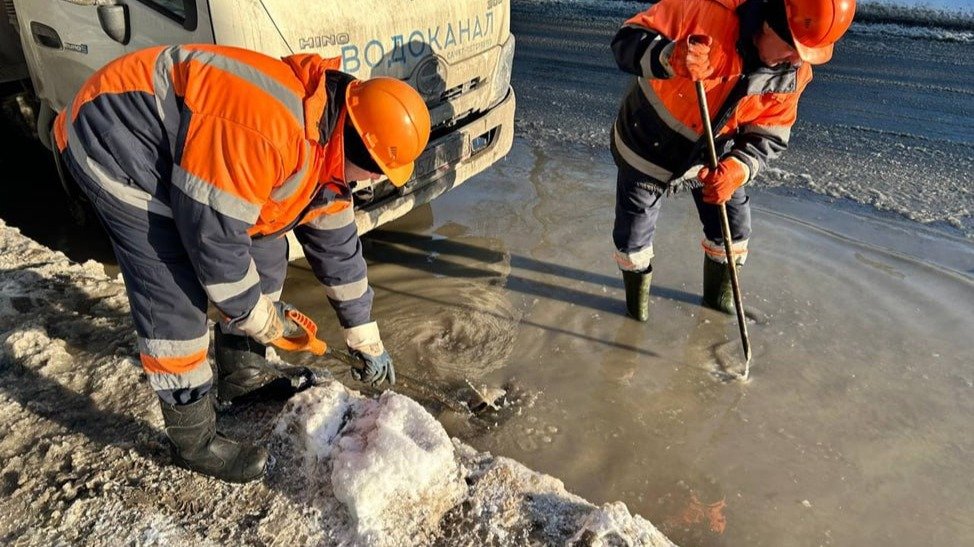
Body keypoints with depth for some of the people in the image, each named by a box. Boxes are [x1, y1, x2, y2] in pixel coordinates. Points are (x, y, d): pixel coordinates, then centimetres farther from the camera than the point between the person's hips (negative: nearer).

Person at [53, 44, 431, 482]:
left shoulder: (326, 147, -3)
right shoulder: (265, 130, -35)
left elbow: (336, 243, 5)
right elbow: (211, 232, -31)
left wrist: (367, 341, 10)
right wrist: (259, 316, -16)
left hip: (184, 146, 9)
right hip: (116, 144, -9)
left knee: (263, 247, 9)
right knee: (175, 297, -13)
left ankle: (242, 373, 26)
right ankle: (192, 440, 5)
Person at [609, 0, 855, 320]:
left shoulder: (794, 73, -15)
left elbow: (770, 135, -9)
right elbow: (627, 41, -29)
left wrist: (739, 168, -32)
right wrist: (671, 58, -50)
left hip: (713, 155, 4)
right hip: (647, 144, -4)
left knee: (734, 229, 11)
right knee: (634, 235, 7)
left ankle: (718, 296, 41)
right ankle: (636, 296, 39)